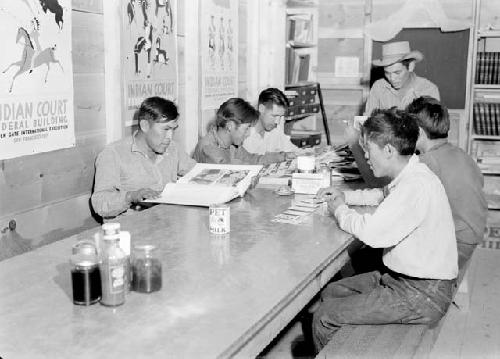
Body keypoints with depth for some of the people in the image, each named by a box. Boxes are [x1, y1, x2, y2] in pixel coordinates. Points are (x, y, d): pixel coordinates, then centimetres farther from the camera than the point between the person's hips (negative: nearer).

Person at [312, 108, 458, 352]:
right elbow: (384, 196, 29)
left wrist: (340, 211, -10)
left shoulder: (417, 186, -26)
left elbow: (373, 233, -29)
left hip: (423, 296, -10)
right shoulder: (408, 176, 6)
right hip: (401, 277, 10)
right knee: (330, 294, 14)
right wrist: (344, 196, 15)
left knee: (324, 318, -10)